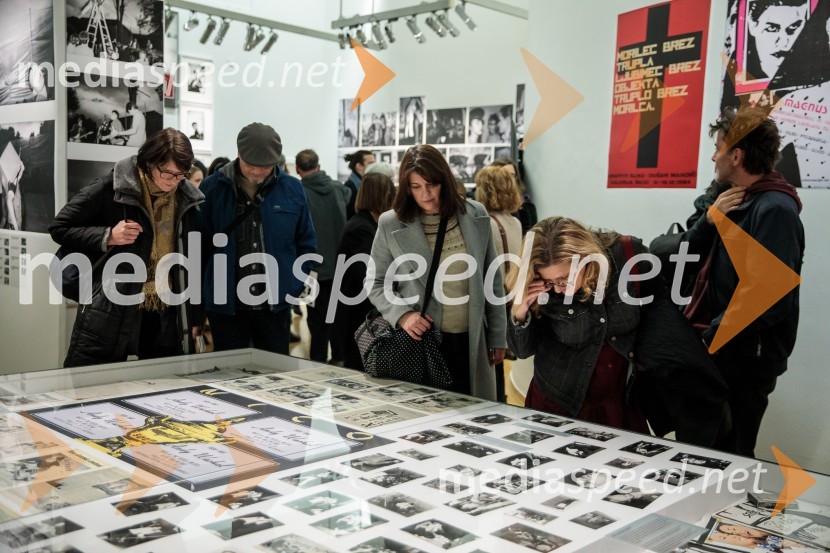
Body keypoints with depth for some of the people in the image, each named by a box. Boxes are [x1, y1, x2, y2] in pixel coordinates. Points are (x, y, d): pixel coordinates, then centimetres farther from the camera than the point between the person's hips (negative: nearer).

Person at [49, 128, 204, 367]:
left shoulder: (187, 199, 4)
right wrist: (108, 236, -17)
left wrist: (195, 316, 10)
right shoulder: (112, 188, -8)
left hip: (166, 319, 3)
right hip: (109, 313, -3)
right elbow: (59, 228, -1)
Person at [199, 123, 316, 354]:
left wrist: (293, 286, 0)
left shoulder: (292, 189, -1)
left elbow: (306, 244, 7)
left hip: (275, 303, 1)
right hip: (225, 304, -1)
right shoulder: (212, 188, -5)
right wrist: (202, 290, 0)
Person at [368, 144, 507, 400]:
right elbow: (376, 283, 4)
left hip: (472, 340, 2)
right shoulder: (391, 224, -4)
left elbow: (492, 280, 7)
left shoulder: (476, 215, 2)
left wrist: (497, 336, 8)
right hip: (421, 340, -2)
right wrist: (401, 315, -13)